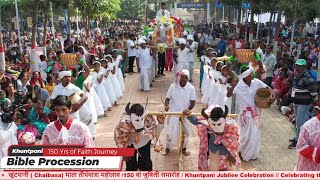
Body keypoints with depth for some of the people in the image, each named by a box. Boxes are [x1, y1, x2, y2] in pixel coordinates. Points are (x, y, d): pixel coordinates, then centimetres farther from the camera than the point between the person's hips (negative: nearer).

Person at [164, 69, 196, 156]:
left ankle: (184, 148, 33)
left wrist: (188, 109, -24)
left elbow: (193, 102, -6)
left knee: (185, 132, 12)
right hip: (173, 113, 0)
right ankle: (168, 148, 29)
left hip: (185, 114, 1)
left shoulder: (191, 88, -10)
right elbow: (167, 98, -6)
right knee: (170, 131, 8)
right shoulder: (173, 86, -11)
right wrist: (167, 105, -26)